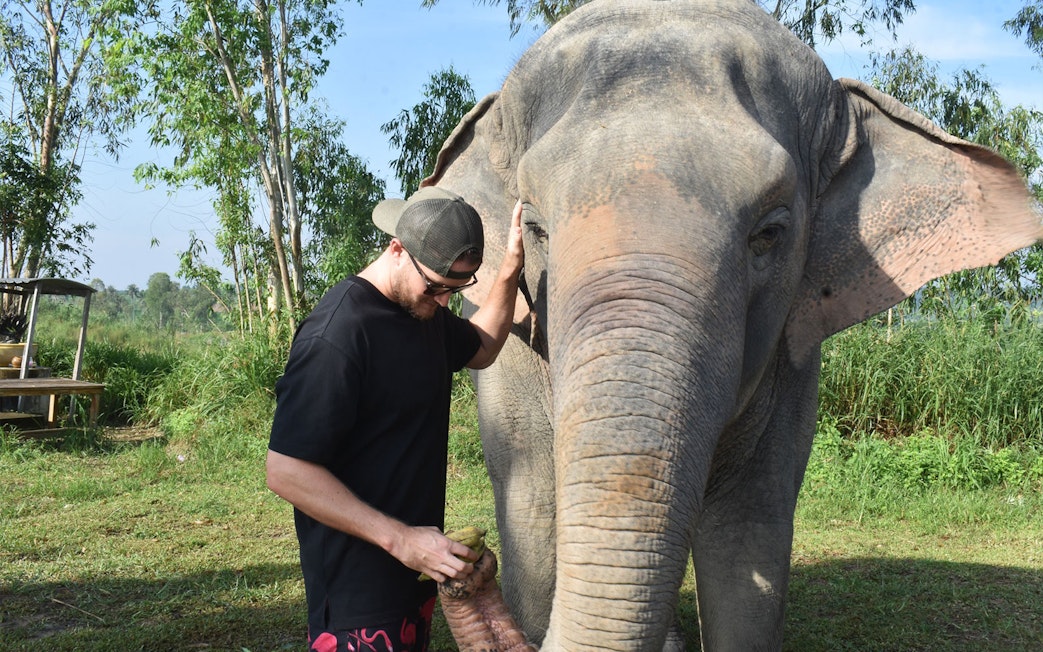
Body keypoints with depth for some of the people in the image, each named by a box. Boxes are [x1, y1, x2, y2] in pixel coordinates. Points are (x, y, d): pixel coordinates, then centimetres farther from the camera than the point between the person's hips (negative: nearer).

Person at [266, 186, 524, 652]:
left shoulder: (424, 308, 7)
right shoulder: (337, 333, -22)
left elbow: (482, 349, 26)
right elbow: (287, 472, -24)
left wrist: (509, 272, 9)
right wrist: (399, 539, -27)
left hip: (417, 563, 9)